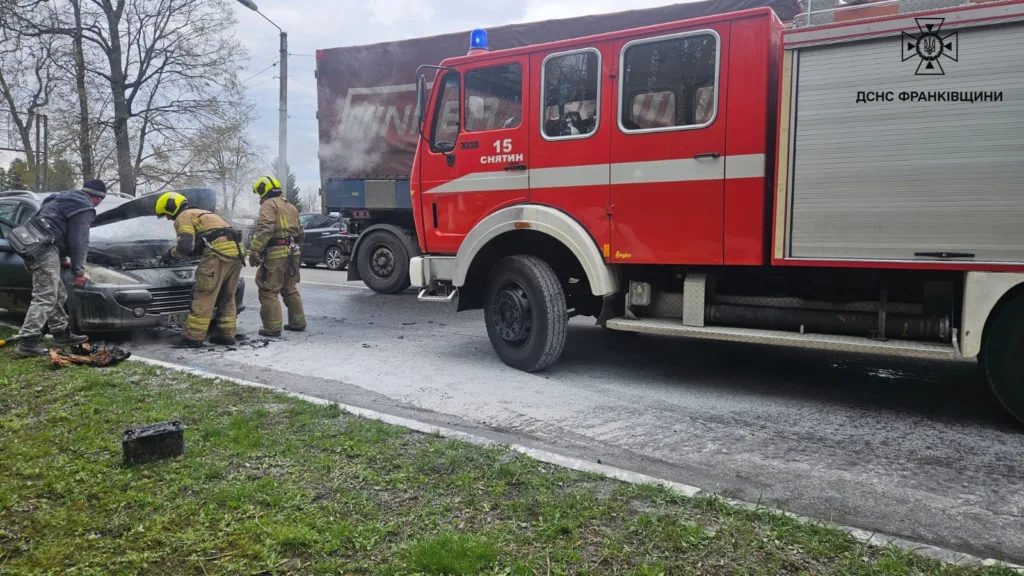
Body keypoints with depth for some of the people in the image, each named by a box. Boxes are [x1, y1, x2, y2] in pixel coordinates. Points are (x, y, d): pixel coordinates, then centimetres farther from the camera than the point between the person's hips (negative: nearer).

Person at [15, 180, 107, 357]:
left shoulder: (63, 199, 29)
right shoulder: (84, 208, -3)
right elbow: (79, 241, -9)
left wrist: (62, 258, 35)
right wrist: (79, 270, -6)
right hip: (44, 249, -11)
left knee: (58, 295, 17)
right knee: (45, 298, -13)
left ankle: (62, 334, 25)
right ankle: (27, 343, -19)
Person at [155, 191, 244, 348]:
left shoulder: (184, 217, 5)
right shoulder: (199, 214, 34)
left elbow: (185, 246, -9)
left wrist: (171, 254, 11)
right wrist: (178, 254, 37)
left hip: (219, 253, -9)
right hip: (235, 251, 9)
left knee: (204, 297, -3)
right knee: (227, 297, 16)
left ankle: (193, 337, 0)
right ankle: (226, 334, 19)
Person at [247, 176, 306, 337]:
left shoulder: (269, 205, -6)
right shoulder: (291, 207, 22)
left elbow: (264, 230, -21)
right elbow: (300, 233, 25)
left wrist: (254, 250, -23)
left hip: (275, 254, -9)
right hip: (292, 253, 9)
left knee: (268, 292, -3)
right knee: (290, 290, 19)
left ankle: (272, 328, -4)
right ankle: (297, 322, 23)